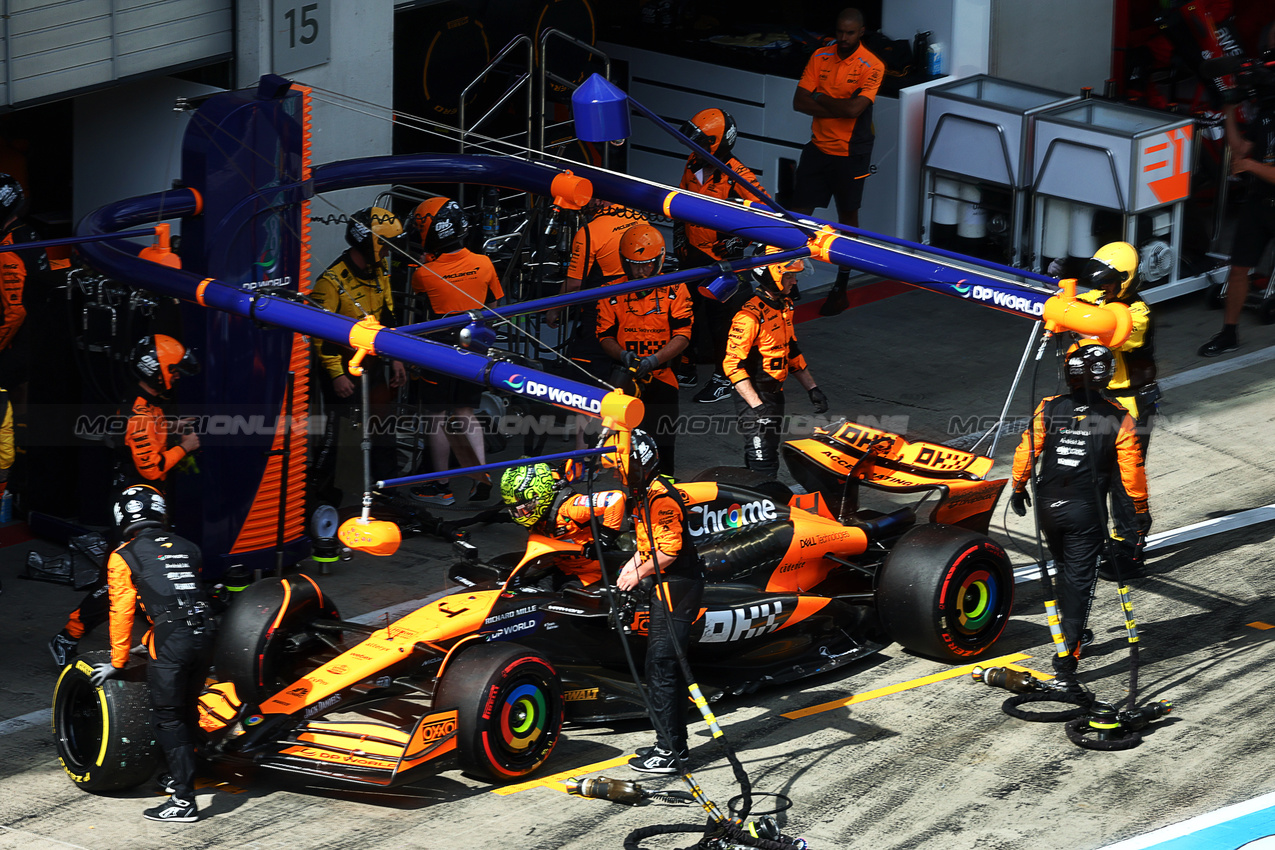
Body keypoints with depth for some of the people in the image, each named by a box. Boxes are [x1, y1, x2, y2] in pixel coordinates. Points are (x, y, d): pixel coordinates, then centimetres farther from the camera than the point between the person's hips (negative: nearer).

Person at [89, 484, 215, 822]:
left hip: (170, 640, -6)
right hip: (204, 635, 6)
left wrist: (117, 663, 14)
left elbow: (121, 613, 4)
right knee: (186, 710, 22)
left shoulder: (124, 557, 5)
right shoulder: (187, 548, 21)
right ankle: (180, 776, 37)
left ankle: (184, 800, -6)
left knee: (168, 718, 0)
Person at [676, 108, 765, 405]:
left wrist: (741, 239, -25)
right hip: (692, 252, 7)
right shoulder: (693, 165, 1)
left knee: (720, 318, 1)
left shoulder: (737, 176, -23)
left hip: (721, 258, -7)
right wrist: (679, 237, 16)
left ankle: (723, 379, 14)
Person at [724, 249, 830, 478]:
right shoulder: (750, 316, -23)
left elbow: (792, 352, 20)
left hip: (775, 394, 10)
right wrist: (757, 407, -29)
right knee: (763, 465, -11)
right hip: (754, 396, -10)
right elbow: (733, 365, -24)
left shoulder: (784, 306, 8)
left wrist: (812, 388, 16)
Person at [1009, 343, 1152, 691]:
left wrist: (1019, 488, 13)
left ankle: (1073, 633, 42)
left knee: (1063, 569, 24)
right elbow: (1132, 469, -7)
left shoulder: (1049, 409, -8)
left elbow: (1027, 451, -3)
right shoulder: (1118, 420, -11)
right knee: (1079, 579, 1)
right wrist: (1141, 509, 7)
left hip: (1048, 506, 3)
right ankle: (1067, 657, -7)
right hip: (1087, 512, -3)